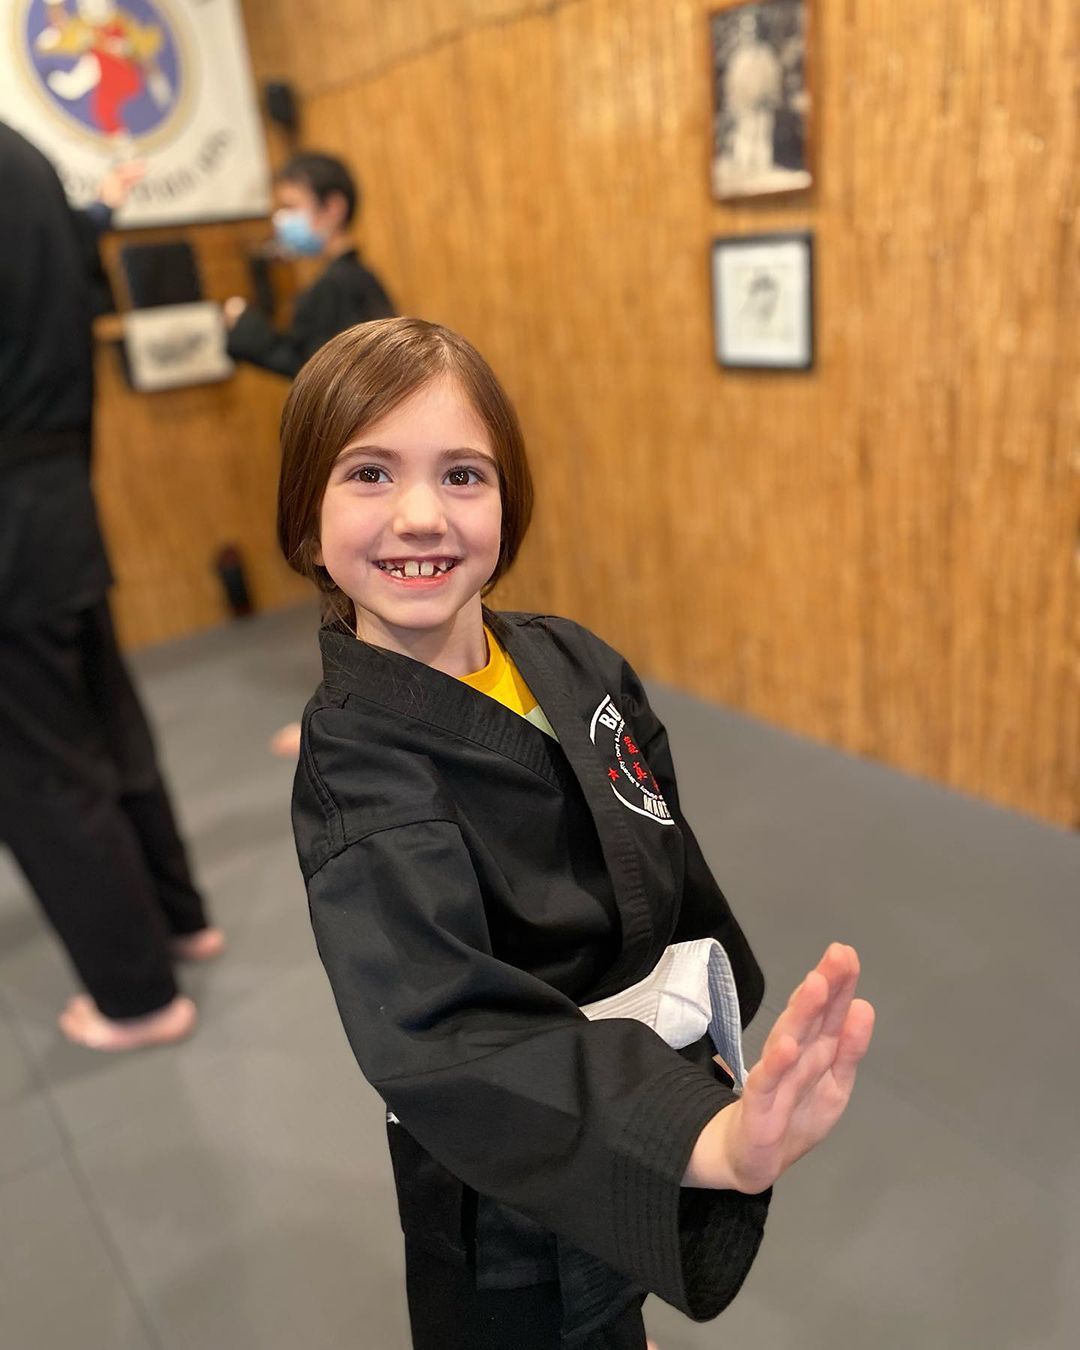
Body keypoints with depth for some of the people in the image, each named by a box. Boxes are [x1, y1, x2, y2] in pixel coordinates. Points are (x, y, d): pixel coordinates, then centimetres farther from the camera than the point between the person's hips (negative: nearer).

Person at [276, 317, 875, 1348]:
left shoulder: (580, 667, -9)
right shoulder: (355, 768, -27)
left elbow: (674, 878, 2)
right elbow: (447, 1036, -39)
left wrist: (719, 1054, 7)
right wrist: (713, 1141, -51)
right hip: (511, 1206, -5)